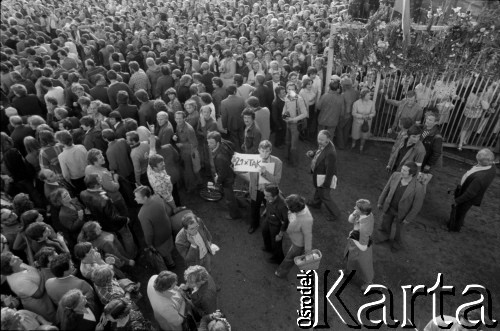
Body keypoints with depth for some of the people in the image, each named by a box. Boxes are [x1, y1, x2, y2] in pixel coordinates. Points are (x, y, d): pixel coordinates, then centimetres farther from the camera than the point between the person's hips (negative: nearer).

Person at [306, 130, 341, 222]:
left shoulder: (330, 153, -37)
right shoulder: (322, 145, -10)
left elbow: (330, 170, -30)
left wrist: (326, 184, -22)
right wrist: (313, 153, -9)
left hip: (325, 178, -9)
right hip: (318, 174, 9)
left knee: (325, 196, 9)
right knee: (318, 189, 33)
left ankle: (335, 214, 31)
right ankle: (315, 203, 61)